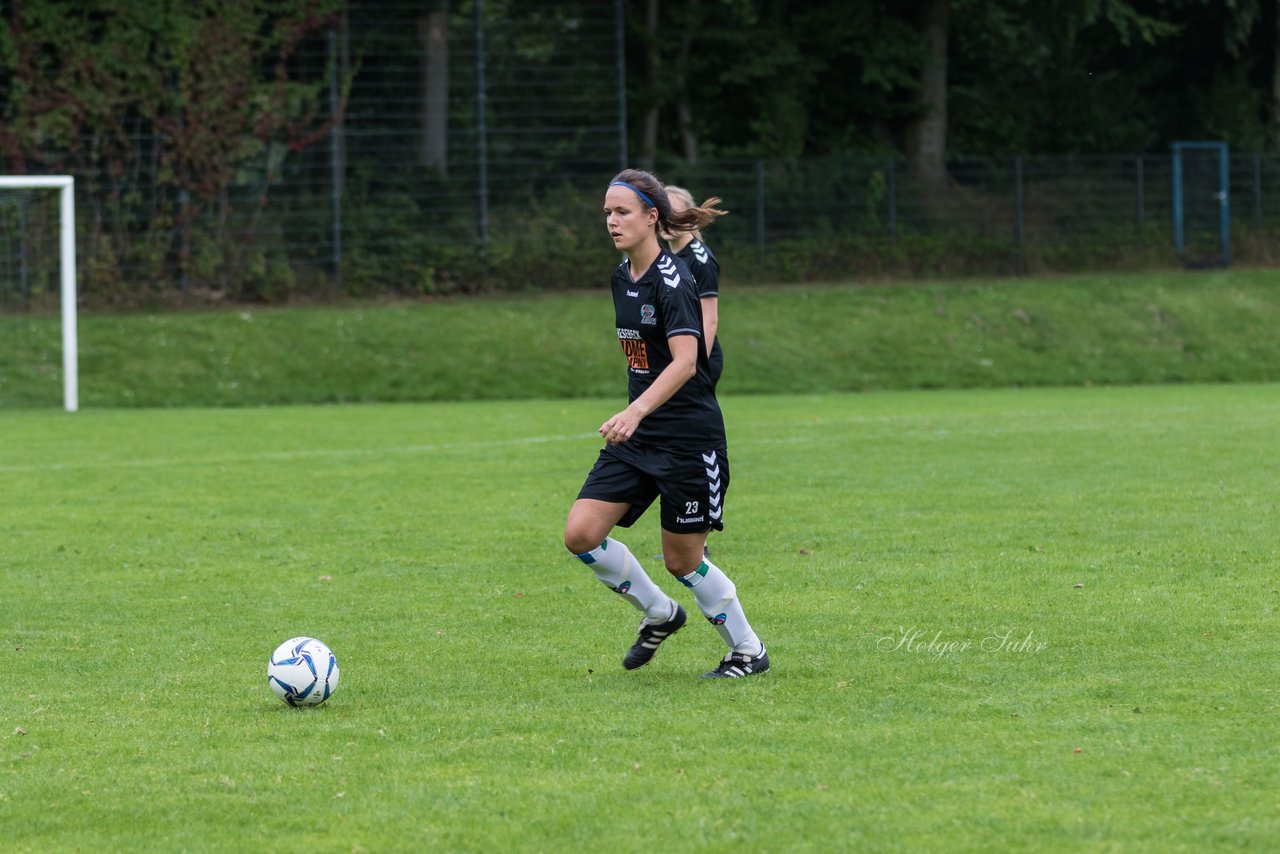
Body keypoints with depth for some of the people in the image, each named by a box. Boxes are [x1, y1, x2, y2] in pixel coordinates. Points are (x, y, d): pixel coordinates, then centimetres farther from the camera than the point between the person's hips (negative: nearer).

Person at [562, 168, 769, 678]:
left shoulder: (672, 281, -17)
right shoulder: (622, 277, 8)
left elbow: (685, 361, -30)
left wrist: (635, 412, -42)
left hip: (690, 439, -8)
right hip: (638, 435, 8)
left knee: (682, 561, 0)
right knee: (581, 535, -5)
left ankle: (749, 651, 21)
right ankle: (659, 614, 16)